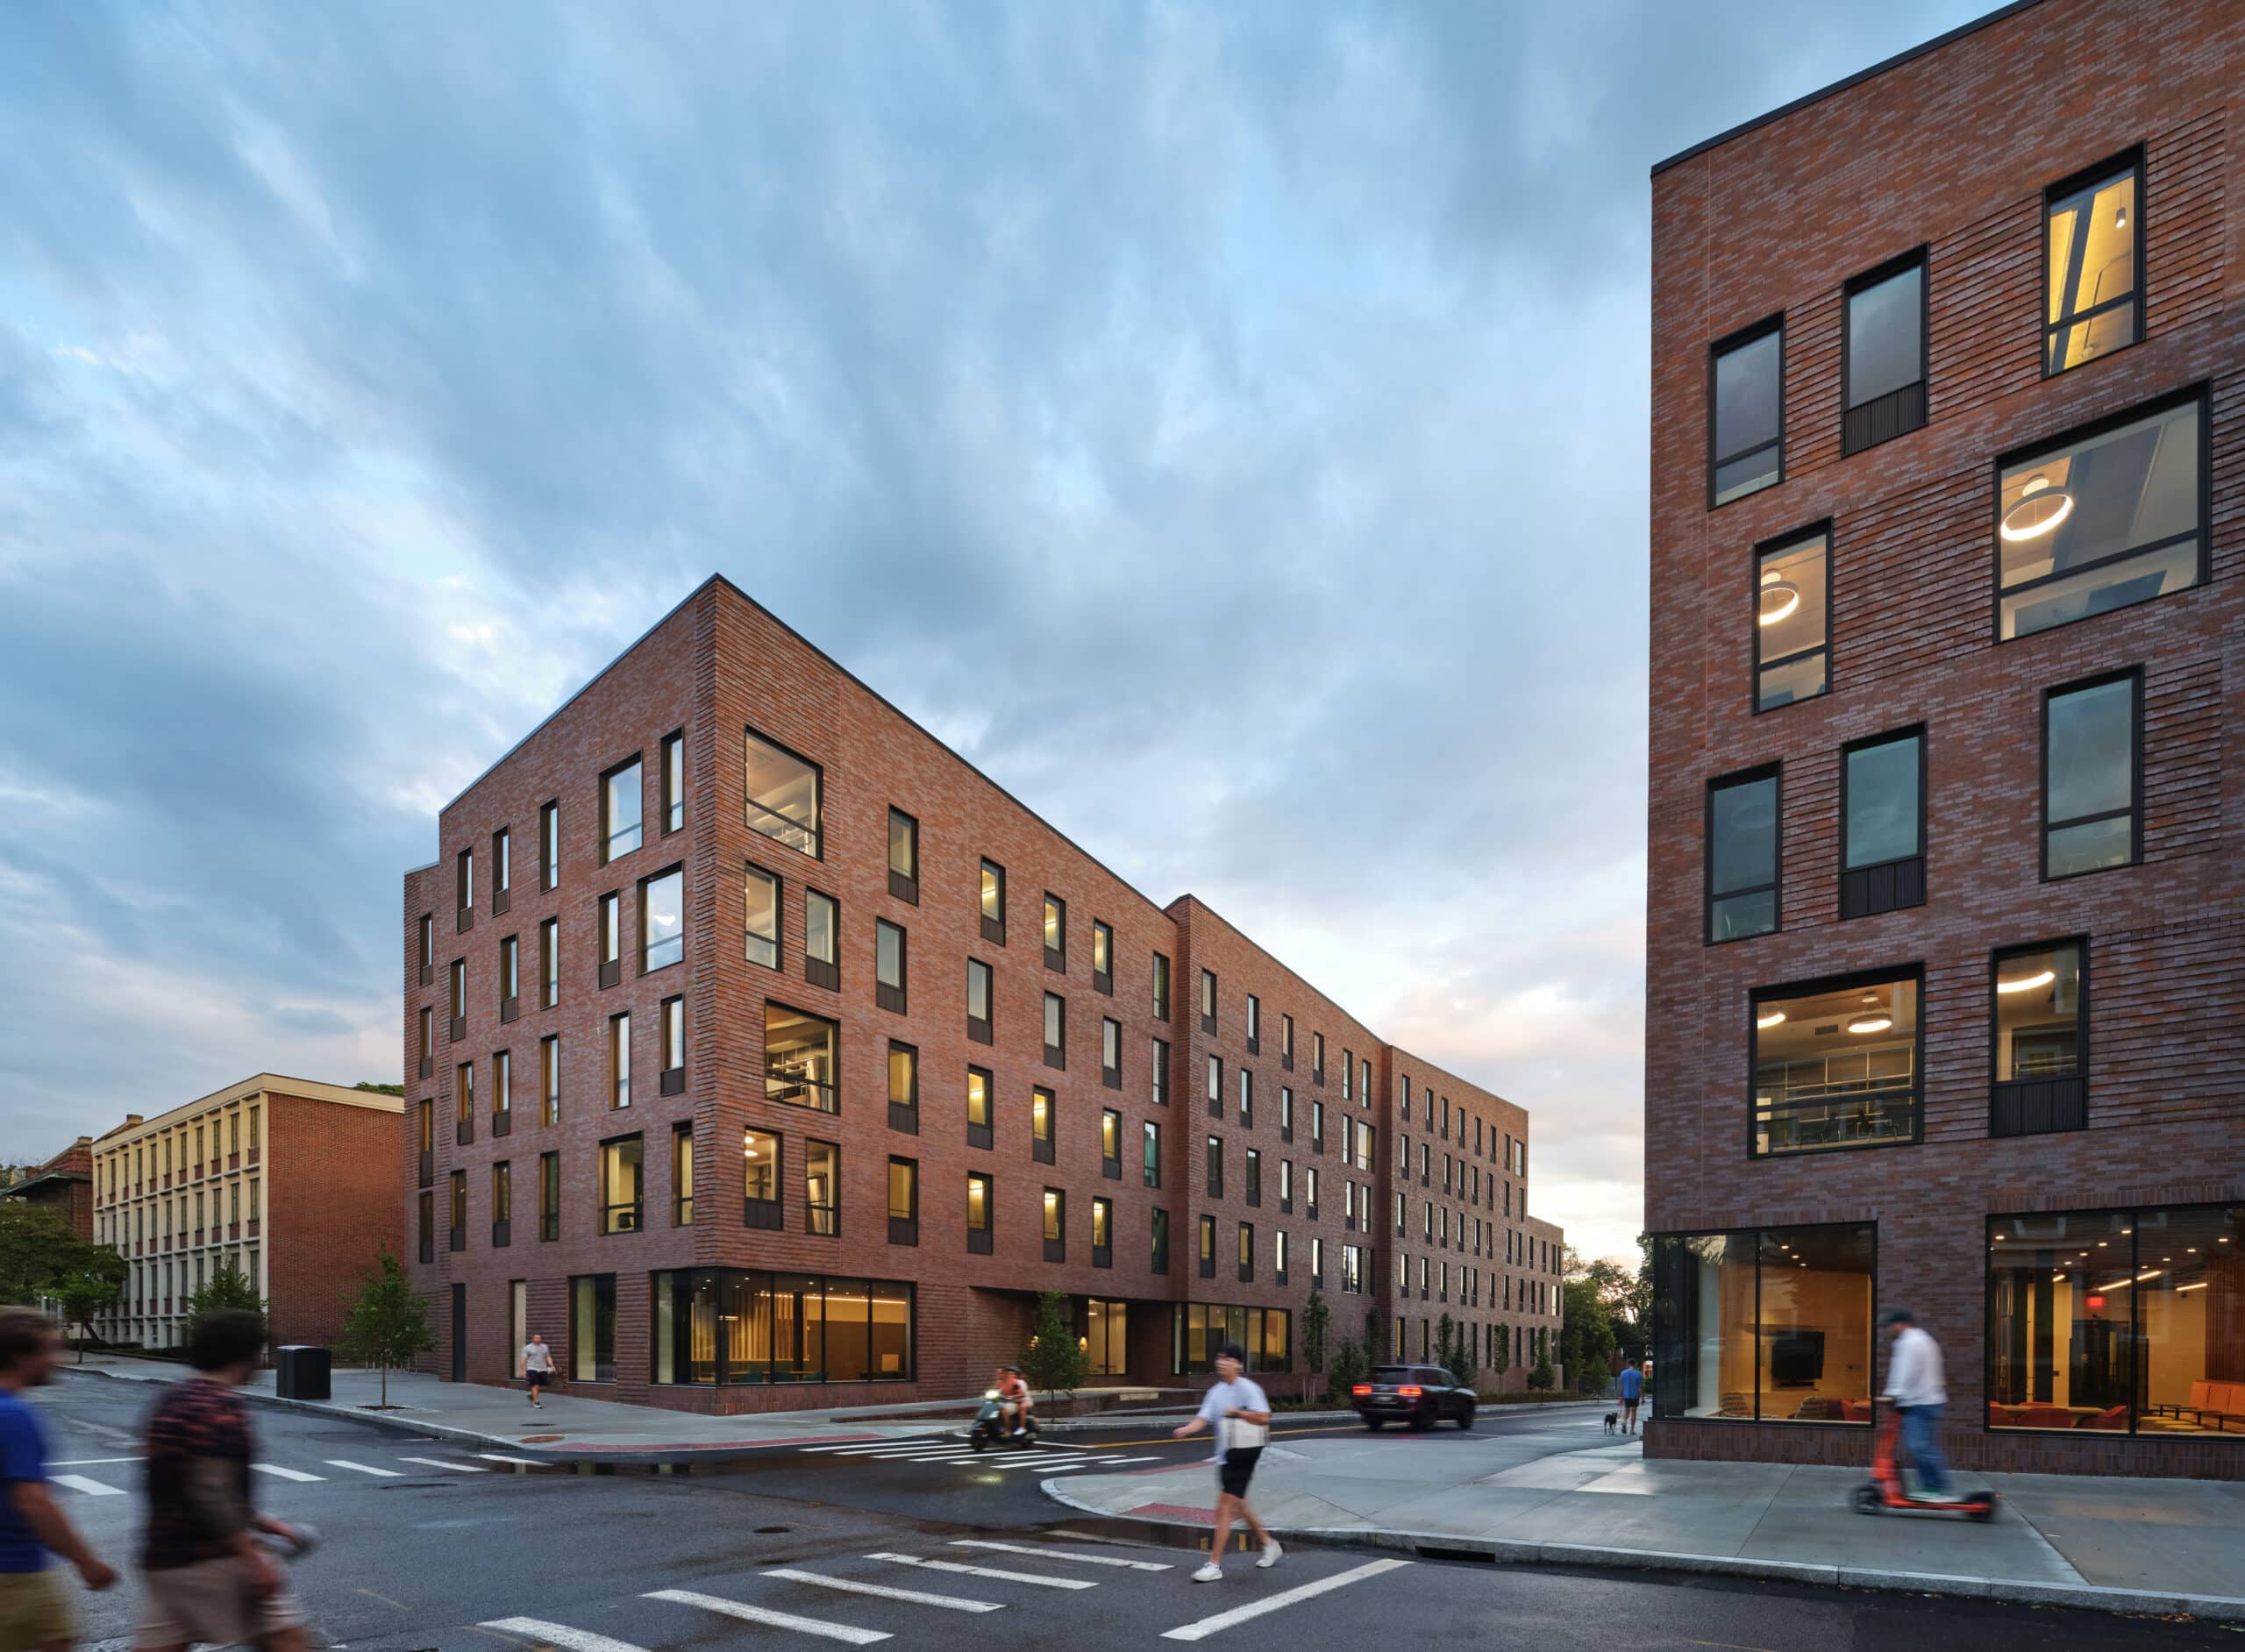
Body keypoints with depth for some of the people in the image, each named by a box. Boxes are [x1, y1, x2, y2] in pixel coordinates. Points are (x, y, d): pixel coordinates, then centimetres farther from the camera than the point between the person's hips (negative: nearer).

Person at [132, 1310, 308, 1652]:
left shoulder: (171, 1401, 14)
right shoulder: (223, 1407, -17)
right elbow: (211, 1494, -24)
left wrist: (262, 1523, 26)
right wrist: (254, 1560, -20)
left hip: (162, 1558, 9)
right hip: (215, 1560, -9)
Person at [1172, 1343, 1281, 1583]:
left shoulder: (1248, 1388, -11)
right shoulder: (1216, 1391, 9)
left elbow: (1263, 1417, -17)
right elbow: (1203, 1418, 0)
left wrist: (1237, 1412, -20)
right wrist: (1187, 1429, -19)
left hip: (1242, 1454, -8)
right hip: (1225, 1456, 8)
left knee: (1225, 1508, -9)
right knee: (1237, 1506, 20)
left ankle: (1215, 1565, -4)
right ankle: (1269, 1544, 39)